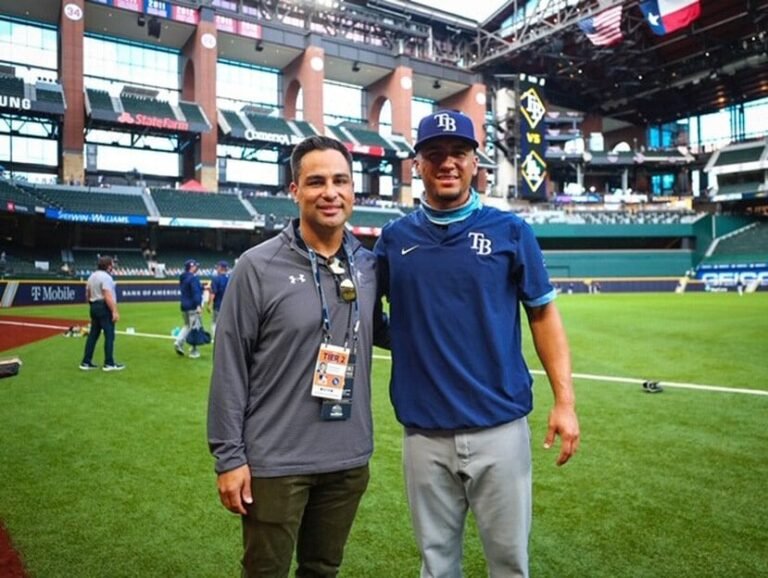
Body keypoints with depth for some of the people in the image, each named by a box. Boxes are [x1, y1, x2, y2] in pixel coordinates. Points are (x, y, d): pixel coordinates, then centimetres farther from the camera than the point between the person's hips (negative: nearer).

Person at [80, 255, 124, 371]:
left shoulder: (92, 276, 14)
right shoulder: (105, 276, -15)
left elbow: (87, 295, 20)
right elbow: (108, 296, -23)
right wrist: (115, 311, -25)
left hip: (94, 306, 10)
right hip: (104, 307, -10)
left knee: (93, 334, 12)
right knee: (109, 335, -4)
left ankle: (86, 362, 15)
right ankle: (109, 363, -1)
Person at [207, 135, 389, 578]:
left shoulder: (369, 265, 1)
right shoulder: (259, 266, -11)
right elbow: (230, 367, -9)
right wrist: (229, 457, -9)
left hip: (349, 459, 4)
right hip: (275, 461, -3)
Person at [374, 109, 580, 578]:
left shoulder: (510, 231, -1)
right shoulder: (395, 237, 4)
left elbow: (543, 314, 2)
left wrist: (565, 401, -4)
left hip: (500, 427, -1)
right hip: (424, 433, 2)